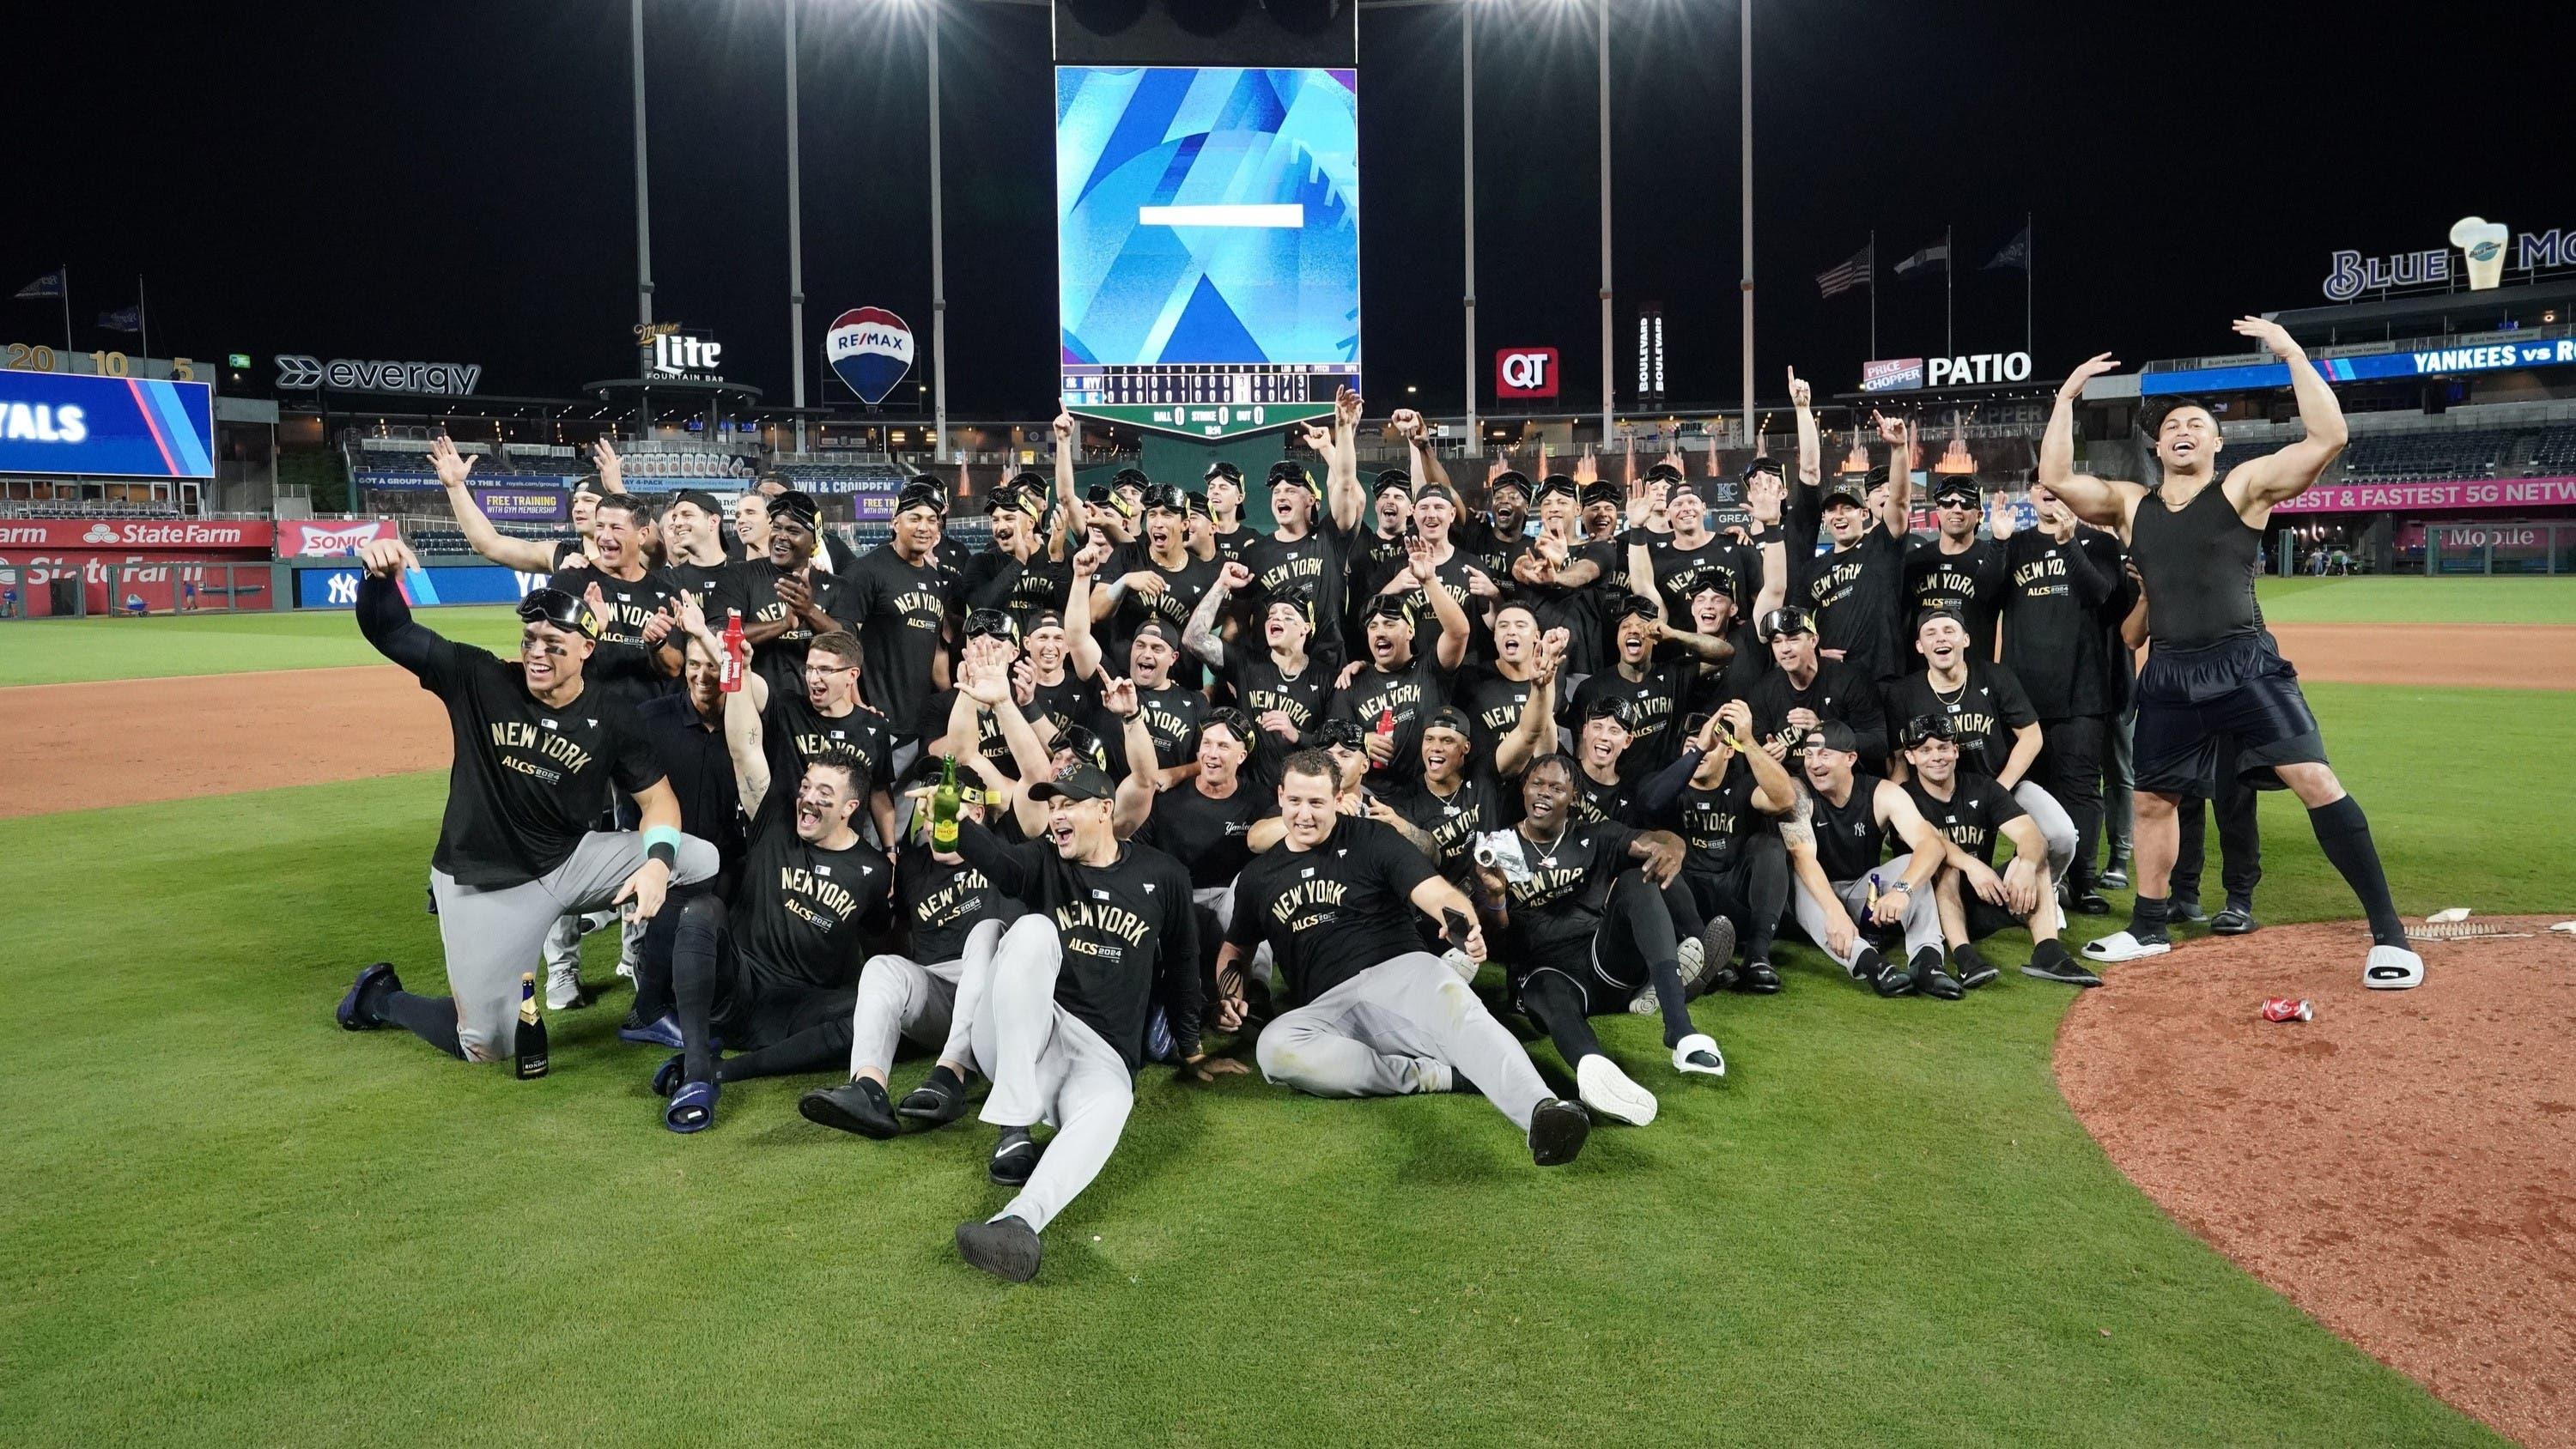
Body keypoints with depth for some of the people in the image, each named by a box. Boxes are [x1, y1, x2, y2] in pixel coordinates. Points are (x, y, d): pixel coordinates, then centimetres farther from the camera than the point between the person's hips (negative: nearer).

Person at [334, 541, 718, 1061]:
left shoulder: (609, 721, -6)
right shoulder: (479, 680, -10)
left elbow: (657, 797, -3)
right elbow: (388, 630, -15)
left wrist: (658, 861, -22)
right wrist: (379, 575, -37)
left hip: (572, 862, 3)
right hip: (481, 883, -2)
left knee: (702, 860, -15)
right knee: (488, 1045, -1)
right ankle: (378, 996, 31)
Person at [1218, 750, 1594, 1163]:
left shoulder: (1370, 840, 7)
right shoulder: (1258, 876, 18)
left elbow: (1436, 892, -6)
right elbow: (1236, 947, 31)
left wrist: (1464, 925, -30)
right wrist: (1229, 996, 8)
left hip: (1402, 972, -2)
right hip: (1328, 1005, 3)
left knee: (1460, 1010, -37)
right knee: (1273, 1048, -32)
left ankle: (1541, 1110, -63)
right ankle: (1445, 1075, -28)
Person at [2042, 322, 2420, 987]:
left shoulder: (2244, 486, 3)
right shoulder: (2130, 503, 12)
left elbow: (2328, 438, -11)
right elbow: (2055, 479, 1)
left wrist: (2290, 351, -12)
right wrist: (2066, 397, 1)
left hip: (2245, 664, -4)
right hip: (2168, 674, 4)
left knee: (2314, 778, -15)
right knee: (2152, 799, 12)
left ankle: (2388, 932, -7)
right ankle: (2148, 928, 29)